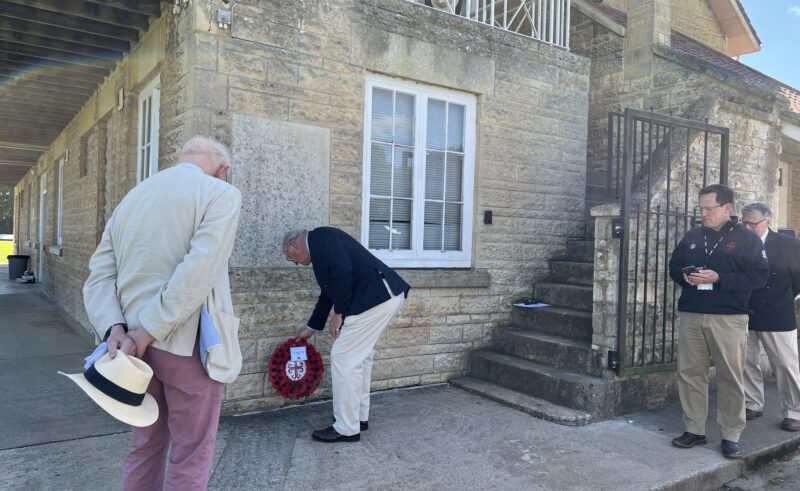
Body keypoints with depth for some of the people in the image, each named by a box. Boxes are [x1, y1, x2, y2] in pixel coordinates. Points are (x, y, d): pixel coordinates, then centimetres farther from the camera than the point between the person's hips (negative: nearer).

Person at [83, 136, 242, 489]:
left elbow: (100, 273, 7)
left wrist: (114, 328, -6)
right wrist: (148, 331, -16)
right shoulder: (221, 194, -8)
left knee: (145, 445, 20)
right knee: (190, 454, 7)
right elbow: (198, 272, -21)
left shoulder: (132, 197, 14)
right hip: (187, 342, -6)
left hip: (136, 341, 7)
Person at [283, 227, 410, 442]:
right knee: (360, 356, 21)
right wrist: (310, 328, 42)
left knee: (343, 357, -2)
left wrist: (339, 312, -9)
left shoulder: (320, 236, -3)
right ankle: (360, 417, 32)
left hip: (376, 297, -10)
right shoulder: (322, 247, 26)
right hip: (387, 296, 10)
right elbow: (329, 293, 33)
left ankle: (347, 428, 8)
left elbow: (343, 270, -19)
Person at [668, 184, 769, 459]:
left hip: (729, 318, -4)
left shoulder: (746, 239, 0)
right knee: (689, 373, 6)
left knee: (730, 378, 2)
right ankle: (694, 430, 18)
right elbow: (673, 266, 19)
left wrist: (718, 278, -18)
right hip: (691, 316, 4)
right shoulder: (692, 237, 13)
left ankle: (730, 437, 13)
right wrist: (685, 276, -4)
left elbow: (759, 276, -8)